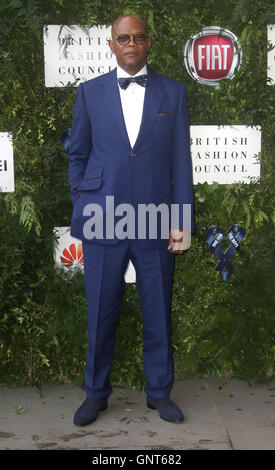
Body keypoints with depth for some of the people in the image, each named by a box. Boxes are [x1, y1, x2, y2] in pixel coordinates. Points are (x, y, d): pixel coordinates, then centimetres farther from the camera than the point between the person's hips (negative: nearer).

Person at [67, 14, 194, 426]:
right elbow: (77, 154, 13)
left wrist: (183, 221, 0)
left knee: (158, 313, 9)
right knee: (101, 313, 8)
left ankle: (159, 391, 27)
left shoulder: (173, 92, 7)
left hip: (156, 222, 0)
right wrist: (83, 204, 5)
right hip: (103, 222, 0)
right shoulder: (90, 92, 8)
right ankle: (96, 392, 26)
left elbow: (181, 160, 4)